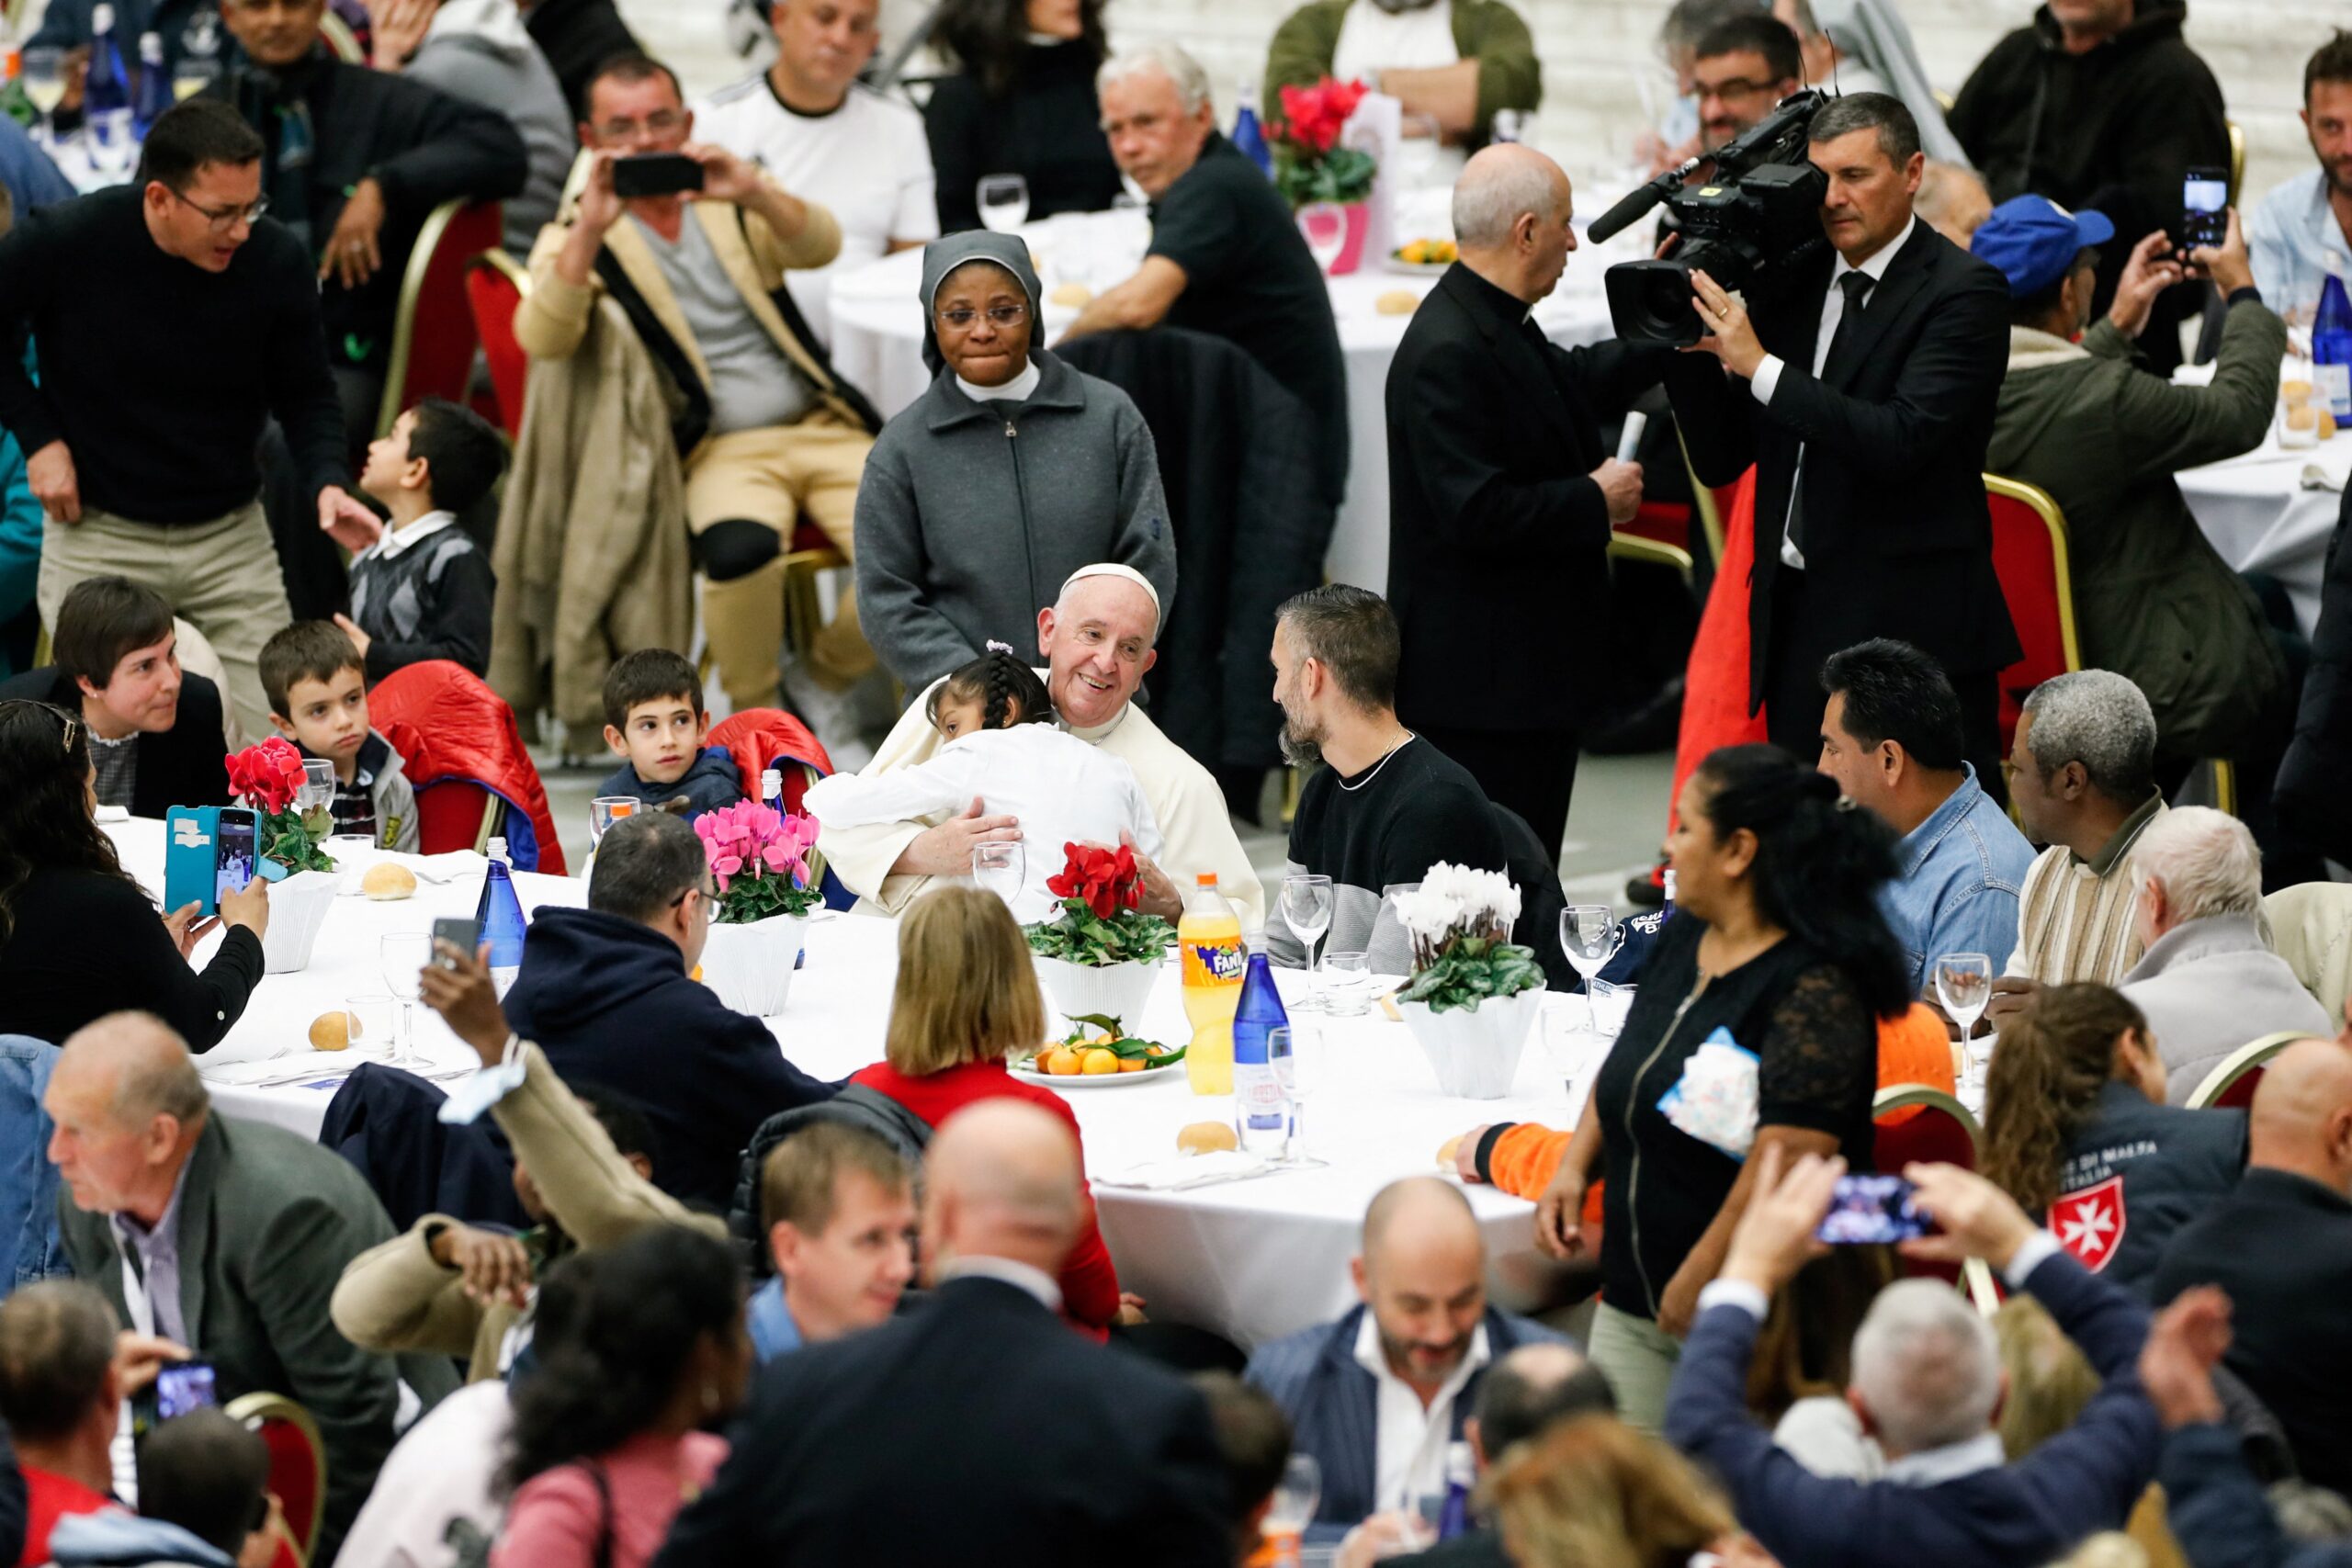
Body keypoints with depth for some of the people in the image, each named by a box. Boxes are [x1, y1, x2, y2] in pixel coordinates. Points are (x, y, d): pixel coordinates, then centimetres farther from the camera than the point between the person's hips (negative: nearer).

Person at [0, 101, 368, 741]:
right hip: (99, 537, -2)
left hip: (231, 537, 2)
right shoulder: (63, 243, -17)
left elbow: (306, 394, 2)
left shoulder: (278, 261, -11)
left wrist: (326, 483, -16)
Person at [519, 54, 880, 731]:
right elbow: (541, 339, -13)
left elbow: (821, 245, -6)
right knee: (739, 548, -37)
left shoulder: (730, 198, 15)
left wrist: (754, 193, -26)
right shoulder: (578, 237, 7)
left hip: (819, 428, 3)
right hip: (718, 450, -3)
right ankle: (754, 714, -11)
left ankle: (824, 682, 6)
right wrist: (590, 229, -26)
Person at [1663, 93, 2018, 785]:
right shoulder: (1793, 279, 11)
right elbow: (1721, 461, 11)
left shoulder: (1962, 290, -7)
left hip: (1915, 630, -6)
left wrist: (1760, 365, -21)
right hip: (1797, 622, 6)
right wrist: (1691, 344, -5)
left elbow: (1902, 440, -21)